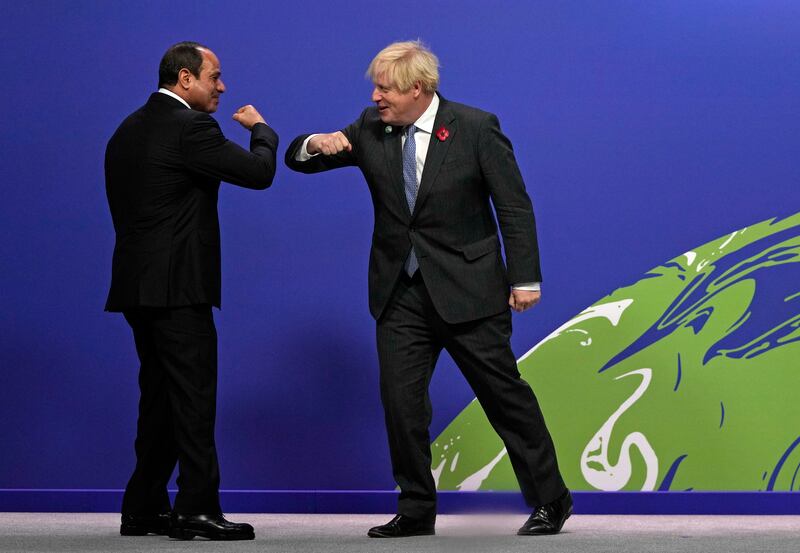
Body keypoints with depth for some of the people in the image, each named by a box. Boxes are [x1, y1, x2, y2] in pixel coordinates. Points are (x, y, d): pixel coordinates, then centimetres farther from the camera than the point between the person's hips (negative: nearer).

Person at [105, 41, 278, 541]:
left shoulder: (129, 130, 16)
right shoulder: (190, 127, -13)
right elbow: (259, 172, -11)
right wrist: (261, 128, 10)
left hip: (138, 284, 9)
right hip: (178, 286, -9)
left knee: (160, 397, 14)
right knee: (193, 396, -6)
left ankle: (144, 509, 17)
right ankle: (197, 509, -7)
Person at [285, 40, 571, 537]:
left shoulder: (476, 128, -8)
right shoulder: (371, 130, 2)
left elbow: (514, 206, -6)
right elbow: (298, 158, 9)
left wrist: (525, 279, -10)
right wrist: (317, 145, -15)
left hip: (466, 288, -4)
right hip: (400, 292, 4)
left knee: (504, 394, 2)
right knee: (401, 401, 1)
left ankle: (550, 500, 15)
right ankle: (416, 510, 14)